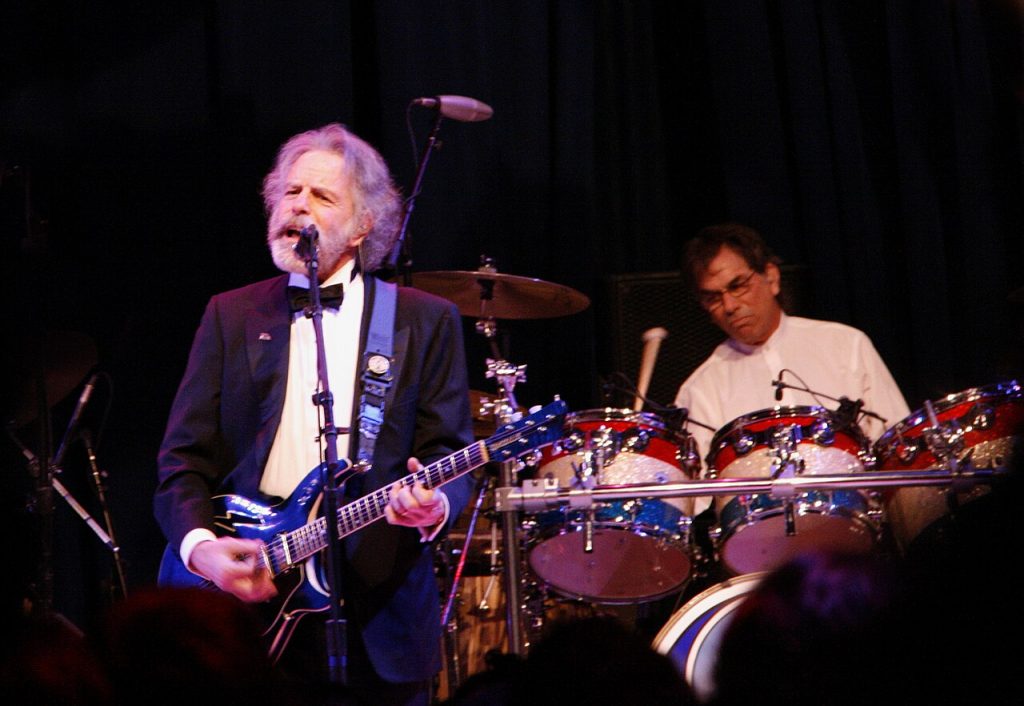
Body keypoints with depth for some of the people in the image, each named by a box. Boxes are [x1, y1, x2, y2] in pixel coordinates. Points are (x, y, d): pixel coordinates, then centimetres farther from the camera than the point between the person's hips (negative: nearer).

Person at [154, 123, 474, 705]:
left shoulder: (425, 321, 6)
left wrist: (434, 505, -22)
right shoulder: (232, 316, 11)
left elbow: (450, 458, 1)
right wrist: (200, 544, -11)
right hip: (251, 608, 1)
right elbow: (185, 459, 6)